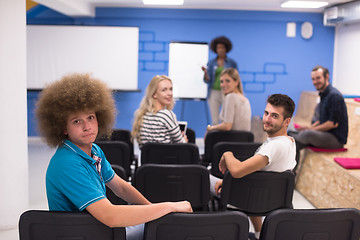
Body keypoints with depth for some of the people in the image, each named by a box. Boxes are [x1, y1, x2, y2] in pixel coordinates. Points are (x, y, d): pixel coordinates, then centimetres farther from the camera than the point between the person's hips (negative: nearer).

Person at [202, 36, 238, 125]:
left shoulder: (232, 63, 5)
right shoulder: (211, 63, 9)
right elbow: (207, 80, 7)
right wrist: (205, 72, -13)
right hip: (214, 92, 2)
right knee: (214, 121, 1)